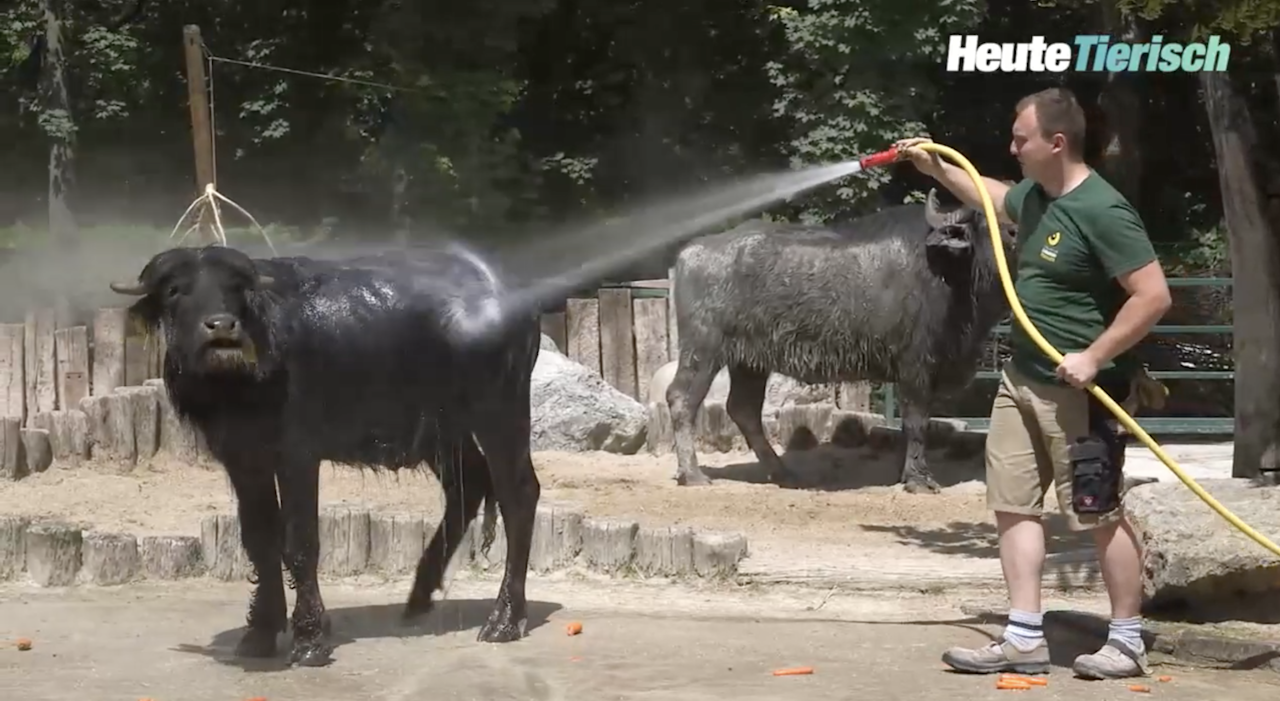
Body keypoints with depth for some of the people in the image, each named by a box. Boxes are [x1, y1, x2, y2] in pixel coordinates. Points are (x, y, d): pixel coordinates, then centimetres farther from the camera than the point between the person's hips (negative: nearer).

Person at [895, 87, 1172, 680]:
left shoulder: (1101, 211, -21)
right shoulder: (1034, 196, 7)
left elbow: (1154, 295, -24)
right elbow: (994, 197, 33)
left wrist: (1093, 358, -23)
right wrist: (936, 169, 27)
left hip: (1076, 392, -9)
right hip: (1021, 380, 9)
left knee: (1102, 515, 0)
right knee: (1014, 506, 7)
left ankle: (1127, 643, 11)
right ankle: (1025, 639, 11)